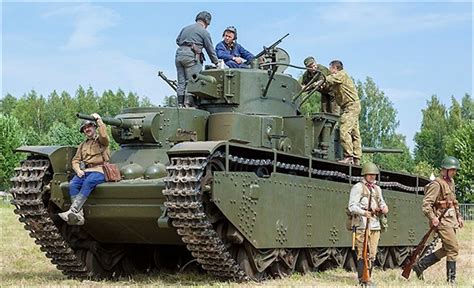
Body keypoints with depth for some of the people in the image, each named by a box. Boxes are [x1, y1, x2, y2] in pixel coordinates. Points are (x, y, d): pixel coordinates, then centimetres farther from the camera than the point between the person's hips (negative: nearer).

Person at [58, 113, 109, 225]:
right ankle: (79, 216, -34)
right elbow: (76, 160, 23)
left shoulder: (101, 140, 8)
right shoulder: (83, 145, 27)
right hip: (85, 171, 6)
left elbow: (104, 136, -17)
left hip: (99, 171, -5)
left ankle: (72, 211, -43)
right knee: (73, 184, -25)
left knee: (88, 182, -36)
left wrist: (98, 120, -7)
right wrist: (78, 170, 1)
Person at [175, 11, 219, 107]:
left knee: (181, 82, 6)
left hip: (179, 54, 6)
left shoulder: (186, 28, 21)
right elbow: (210, 49, 7)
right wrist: (216, 62, 16)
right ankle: (188, 103, -13)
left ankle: (180, 104, 4)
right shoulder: (204, 32, 3)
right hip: (191, 56, -6)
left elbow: (177, 40, 30)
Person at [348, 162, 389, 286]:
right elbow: (352, 206, -9)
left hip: (375, 225, 7)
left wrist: (384, 207, 1)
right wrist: (364, 212, -26)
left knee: (372, 254, 8)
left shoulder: (377, 189, 21)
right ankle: (362, 280, -9)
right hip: (362, 225, -7)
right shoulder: (358, 187, -2)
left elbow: (381, 202, 26)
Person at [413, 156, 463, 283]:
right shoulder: (437, 184, -13)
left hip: (452, 221, 9)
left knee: (446, 250, 11)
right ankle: (451, 279, 1)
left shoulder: (451, 182, 16)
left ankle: (420, 265, 19)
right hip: (442, 221, -9)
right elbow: (426, 204, -18)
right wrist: (433, 218, -29)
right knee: (453, 248, -9)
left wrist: (459, 216, 20)